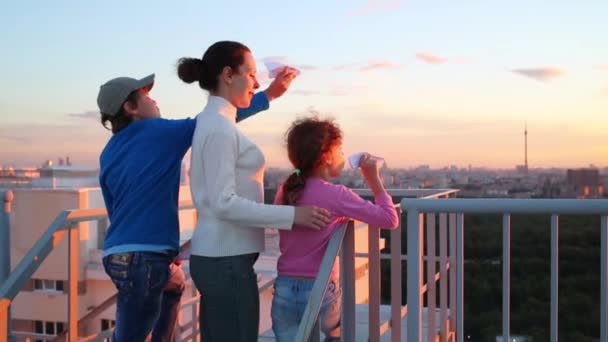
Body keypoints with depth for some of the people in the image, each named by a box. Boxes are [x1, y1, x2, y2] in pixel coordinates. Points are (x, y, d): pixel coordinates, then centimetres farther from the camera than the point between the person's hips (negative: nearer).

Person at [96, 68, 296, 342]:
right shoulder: (156, 132, -6)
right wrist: (268, 95, 4)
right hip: (142, 257, -8)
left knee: (175, 283, 26)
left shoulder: (108, 154, 15)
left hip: (119, 254, 8)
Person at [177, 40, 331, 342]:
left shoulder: (211, 123, 14)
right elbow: (224, 203, -21)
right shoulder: (219, 127, -15)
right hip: (226, 260, -10)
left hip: (216, 256, 10)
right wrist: (292, 215, -21)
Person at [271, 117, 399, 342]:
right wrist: (373, 178, -4)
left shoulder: (284, 192, 3)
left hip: (284, 291, 4)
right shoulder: (336, 195, -14)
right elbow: (390, 219, -11)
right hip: (320, 292, -4)